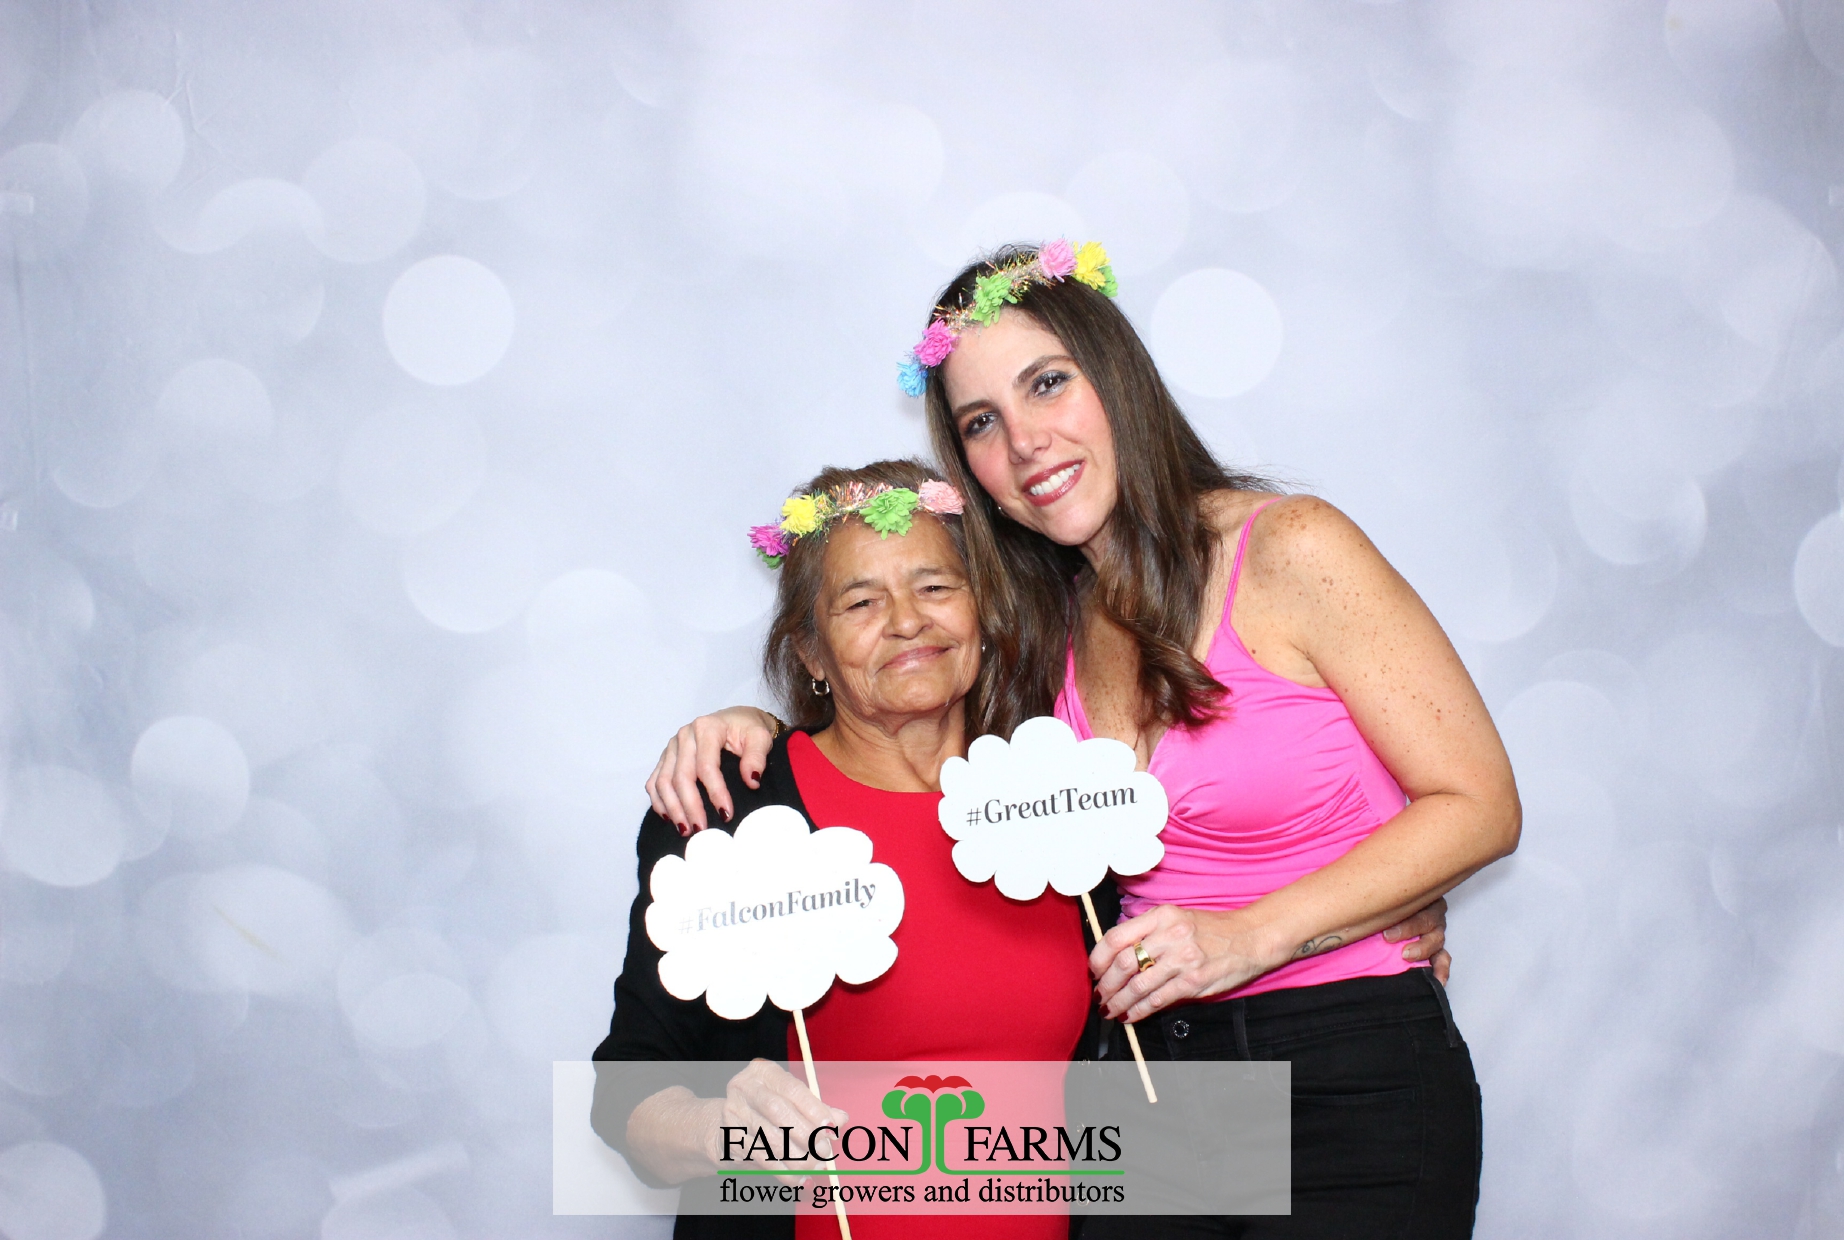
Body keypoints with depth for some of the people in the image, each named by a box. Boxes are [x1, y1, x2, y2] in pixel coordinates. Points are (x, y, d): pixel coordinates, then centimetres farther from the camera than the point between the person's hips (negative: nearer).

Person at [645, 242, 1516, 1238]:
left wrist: (1250, 935, -17)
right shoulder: (1044, 623, 7)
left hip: (1356, 1085, -4)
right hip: (1159, 1071, 5)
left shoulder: (1290, 550, -11)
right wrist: (756, 734, -3)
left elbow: (1480, 804, -10)